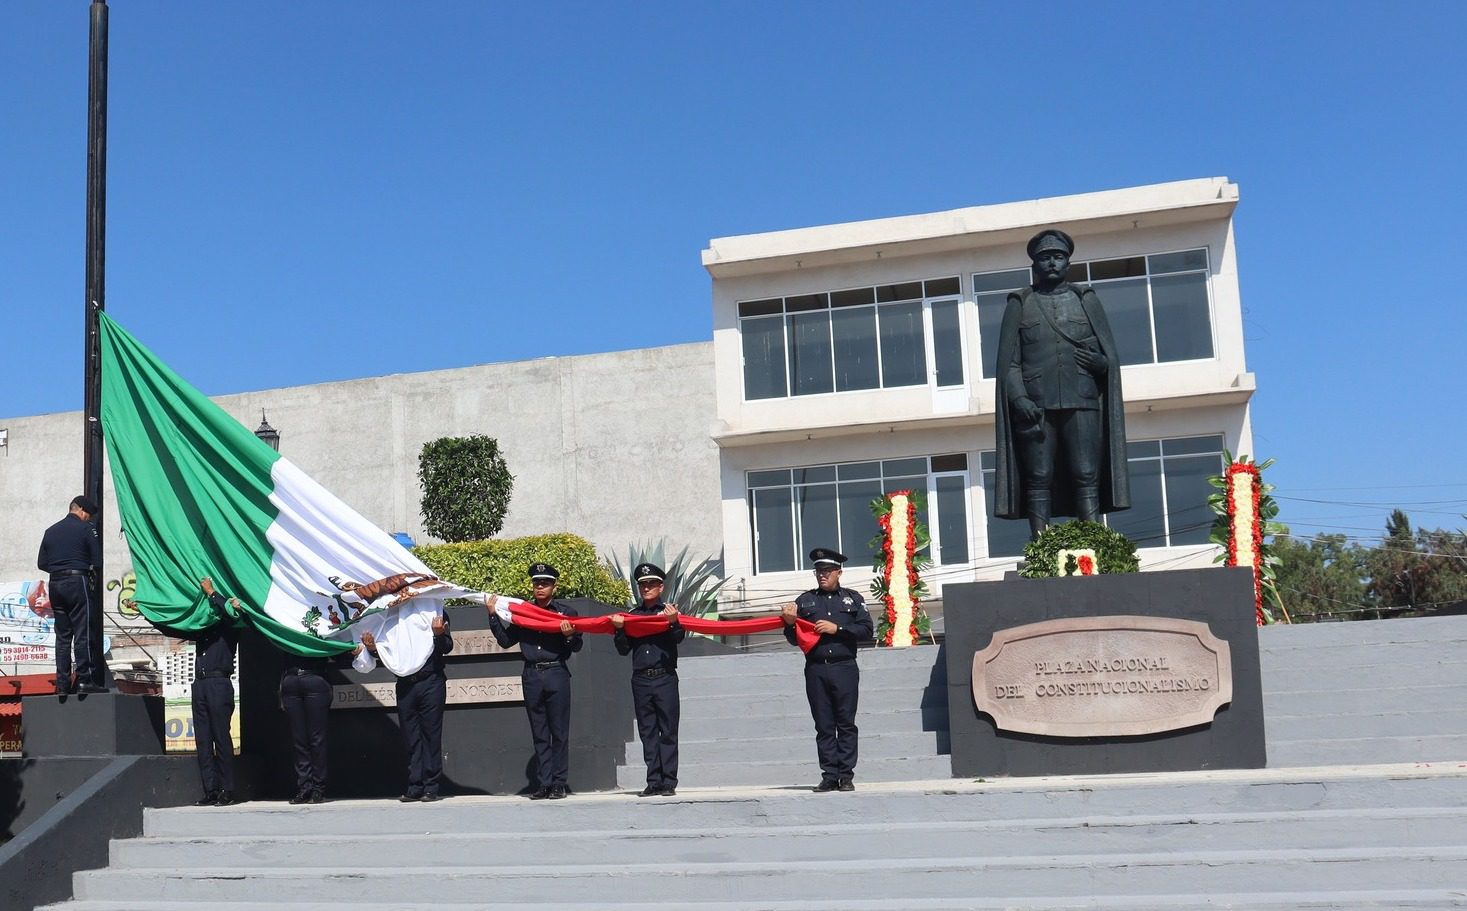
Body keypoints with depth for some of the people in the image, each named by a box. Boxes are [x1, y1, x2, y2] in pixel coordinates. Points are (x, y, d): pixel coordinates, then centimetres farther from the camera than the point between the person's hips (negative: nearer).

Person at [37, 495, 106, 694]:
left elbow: (42, 563, 13)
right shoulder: (86, 528, -3)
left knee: (62, 636, 8)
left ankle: (63, 683, 6)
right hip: (79, 582, -6)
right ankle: (85, 680, -10)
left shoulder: (50, 531, 14)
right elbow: (98, 561, -7)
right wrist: (90, 568, 13)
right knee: (83, 634, -6)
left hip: (56, 583, 6)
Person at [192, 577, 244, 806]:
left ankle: (227, 791, -2)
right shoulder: (202, 627, 19)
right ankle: (210, 790, 6)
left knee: (221, 738, -5)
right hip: (199, 684, 6)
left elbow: (229, 611, -15)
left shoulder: (229, 626, 4)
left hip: (219, 683, -6)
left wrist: (211, 592, -3)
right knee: (202, 740, 3)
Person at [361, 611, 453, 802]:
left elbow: (447, 647, -2)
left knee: (431, 735, 0)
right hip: (405, 684, 3)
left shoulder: (436, 613, 4)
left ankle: (431, 788, 4)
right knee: (410, 738, 5)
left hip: (431, 683, -3)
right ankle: (414, 787, 9)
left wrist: (439, 634, -22)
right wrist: (372, 647, -9)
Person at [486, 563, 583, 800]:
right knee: (539, 734, 6)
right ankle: (543, 783, 10)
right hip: (531, 676, 3)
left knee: (559, 732, -1)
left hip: (556, 674, -3)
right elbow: (505, 641, 12)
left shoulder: (566, 611, 4)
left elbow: (577, 647, 3)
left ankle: (558, 783, 4)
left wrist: (569, 635, -17)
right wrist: (493, 616, 5)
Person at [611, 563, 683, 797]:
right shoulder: (632, 615, 14)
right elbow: (623, 650, 10)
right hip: (641, 680, 3)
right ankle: (653, 782, 6)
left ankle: (669, 782, -1)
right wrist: (620, 629, -7)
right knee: (647, 732, 4)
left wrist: (674, 622, -32)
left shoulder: (670, 612, 5)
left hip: (665, 678, -3)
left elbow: (679, 638, -12)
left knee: (668, 731, -3)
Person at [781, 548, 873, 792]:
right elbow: (794, 638, 12)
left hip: (844, 669, -1)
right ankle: (829, 775, 4)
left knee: (846, 724, -1)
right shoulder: (805, 600, 13)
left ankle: (846, 775, 1)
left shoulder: (853, 599, 10)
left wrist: (837, 628, -10)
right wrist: (790, 623, -10)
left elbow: (867, 630, 0)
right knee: (824, 726, 1)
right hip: (816, 670, 1)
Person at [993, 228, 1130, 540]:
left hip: (1082, 402, 1)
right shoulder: (1020, 304, 15)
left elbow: (1112, 355, 13)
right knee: (1039, 481, -6)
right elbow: (1008, 361, 6)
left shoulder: (1086, 299, 17)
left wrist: (1101, 362, -11)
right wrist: (1019, 398, -10)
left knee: (1087, 479, -7)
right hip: (1035, 406, -1)